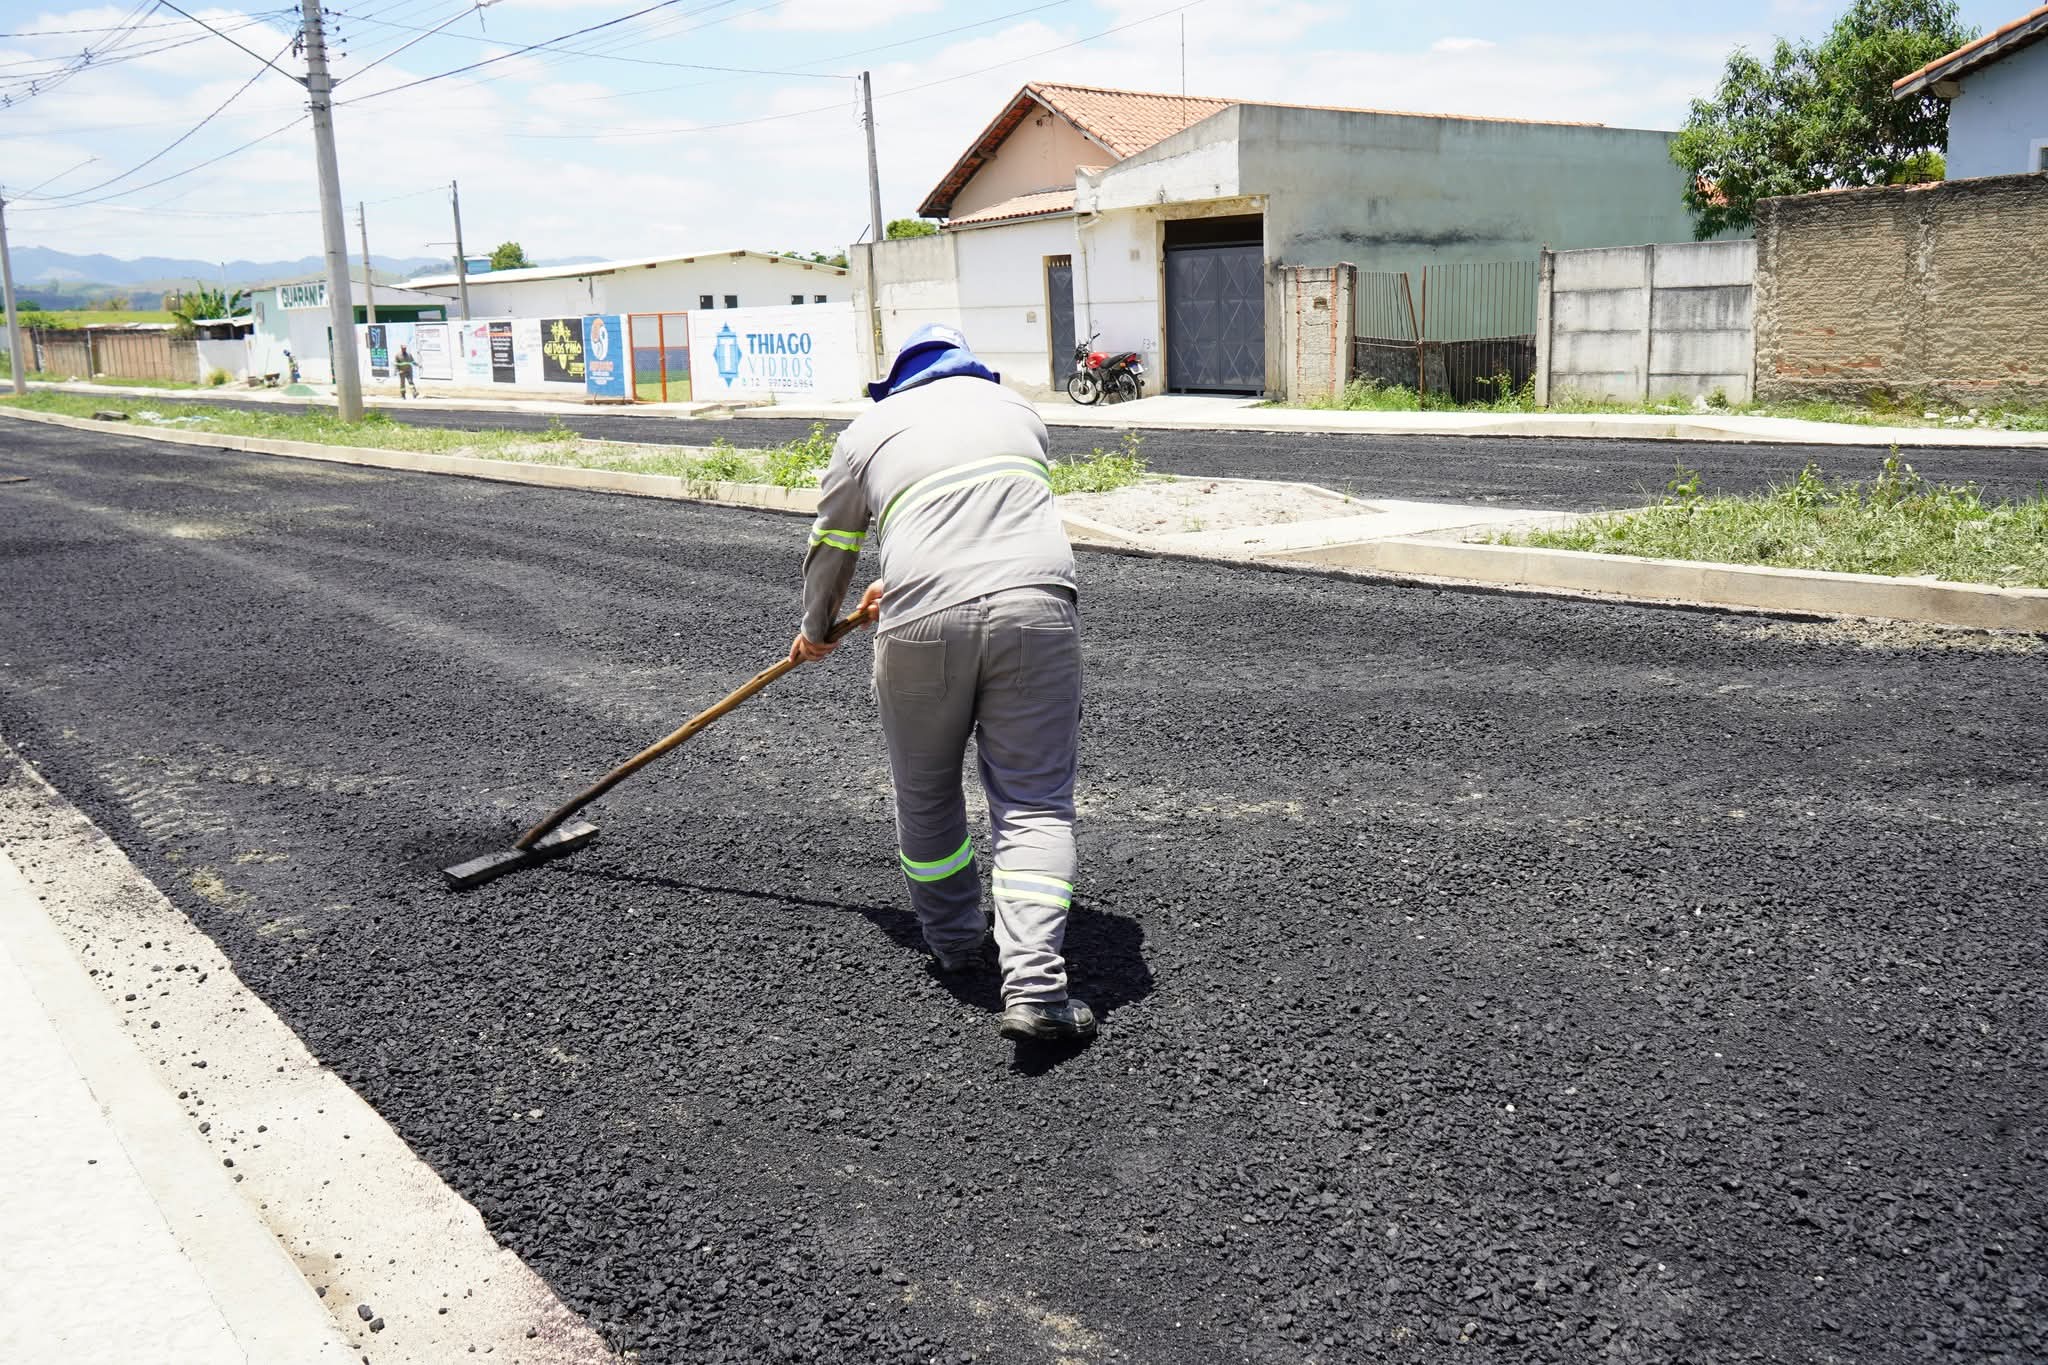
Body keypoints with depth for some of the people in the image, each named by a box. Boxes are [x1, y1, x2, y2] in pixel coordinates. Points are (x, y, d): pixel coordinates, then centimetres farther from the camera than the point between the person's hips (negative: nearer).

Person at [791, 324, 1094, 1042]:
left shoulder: (867, 431, 19)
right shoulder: (1018, 409, 26)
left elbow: (830, 549, 29)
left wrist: (815, 629, 48)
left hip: (923, 625, -1)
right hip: (1036, 605, 1)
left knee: (926, 796, 20)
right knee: (1034, 801, 3)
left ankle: (954, 943, 35)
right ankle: (1034, 985, -8)